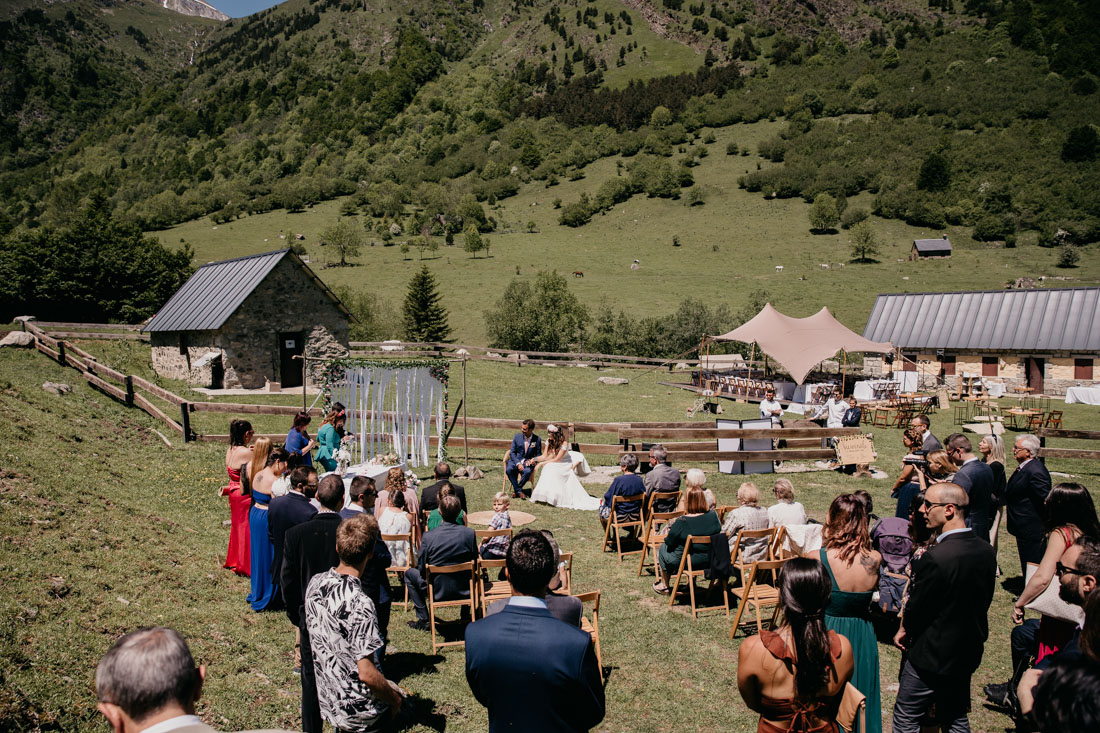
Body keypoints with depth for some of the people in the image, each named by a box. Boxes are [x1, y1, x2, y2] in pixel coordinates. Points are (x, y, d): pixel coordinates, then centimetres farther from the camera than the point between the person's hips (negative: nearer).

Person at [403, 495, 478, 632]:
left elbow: (422, 569, -7)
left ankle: (423, 620, 21)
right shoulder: (469, 533, -13)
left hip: (438, 591, -2)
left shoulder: (428, 536, -18)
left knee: (409, 573, 23)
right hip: (464, 590, 2)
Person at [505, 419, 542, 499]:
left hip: (528, 462, -1)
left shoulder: (537, 439, -2)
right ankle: (519, 491, -14)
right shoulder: (517, 437, -1)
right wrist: (518, 463, -16)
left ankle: (516, 490, -9)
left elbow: (538, 454, 8)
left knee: (527, 471, -35)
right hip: (516, 460, 1)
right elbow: (512, 452, 0)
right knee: (508, 469, -31)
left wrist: (534, 459, -16)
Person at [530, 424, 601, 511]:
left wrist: (542, 463, -24)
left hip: (565, 465, -5)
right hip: (554, 465, 5)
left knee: (550, 468, -33)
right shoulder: (549, 441, -3)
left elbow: (556, 459, -22)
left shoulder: (563, 444, -22)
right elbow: (544, 456, -3)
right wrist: (534, 460, -21)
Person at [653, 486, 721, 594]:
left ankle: (664, 586, 38)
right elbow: (718, 531, 7)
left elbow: (669, 542, -13)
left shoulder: (681, 522, -25)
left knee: (663, 549, 23)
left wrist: (669, 532, 9)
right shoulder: (713, 516, -12)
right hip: (709, 561, 5)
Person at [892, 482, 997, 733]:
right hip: (969, 653, 8)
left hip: (932, 656, -7)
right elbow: (983, 601, 6)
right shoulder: (986, 550, -5)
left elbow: (916, 609, -19)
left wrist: (904, 630, 1)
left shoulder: (935, 558, -30)